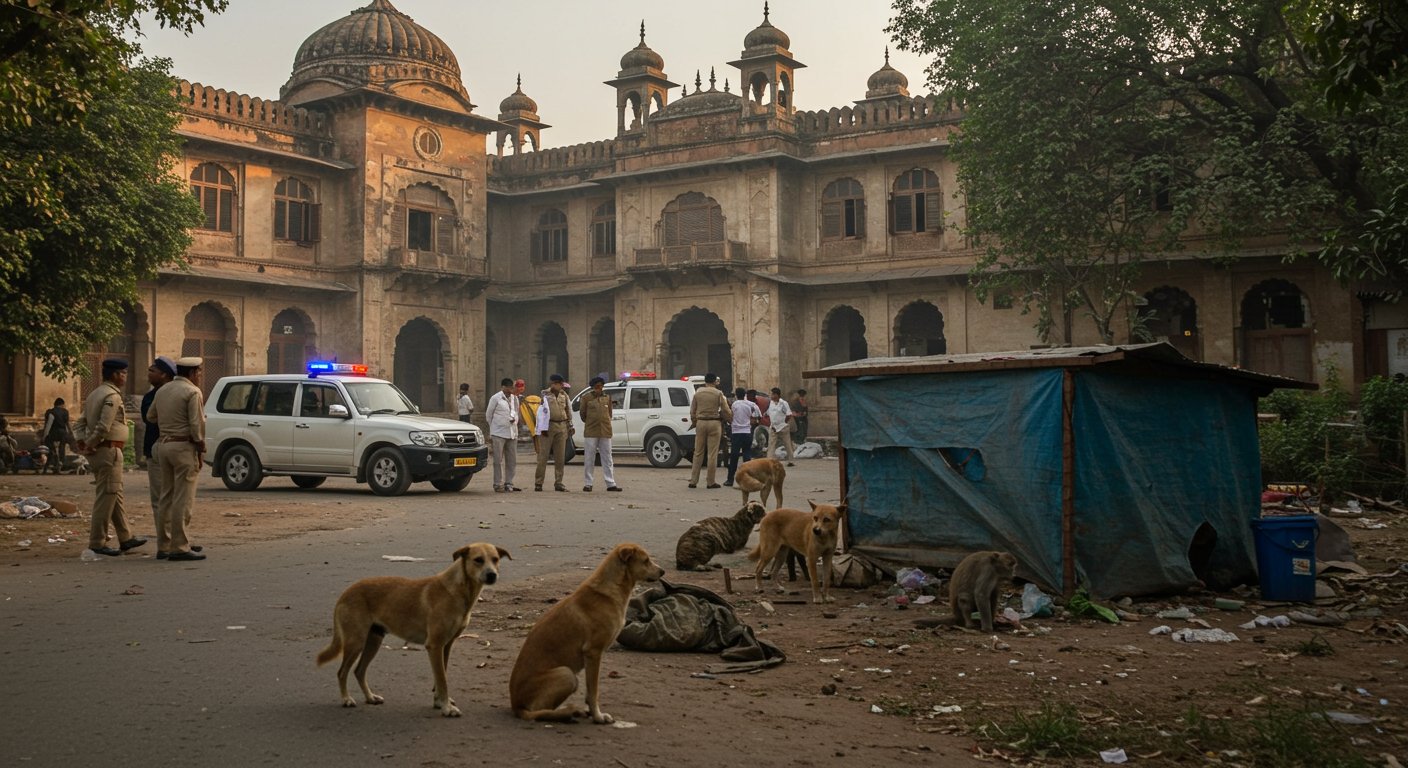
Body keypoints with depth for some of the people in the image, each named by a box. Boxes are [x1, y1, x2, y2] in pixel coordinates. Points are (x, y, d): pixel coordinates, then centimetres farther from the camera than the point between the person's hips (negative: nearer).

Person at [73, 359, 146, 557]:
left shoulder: (95, 394, 17)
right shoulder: (112, 396, -14)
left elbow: (80, 423, 15)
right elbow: (103, 427, -23)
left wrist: (82, 441, 1)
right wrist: (90, 444, -11)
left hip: (97, 453, 10)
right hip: (108, 451, -10)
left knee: (115, 496, 15)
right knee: (106, 496, -6)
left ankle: (126, 537, 22)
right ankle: (97, 542, -4)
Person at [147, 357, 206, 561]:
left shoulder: (162, 390, 13)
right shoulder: (192, 392, -10)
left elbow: (150, 416, 22)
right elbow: (196, 424, -15)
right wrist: (201, 444, -3)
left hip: (164, 445, 8)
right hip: (184, 447, -8)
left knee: (166, 497, 13)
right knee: (182, 499, -7)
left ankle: (163, 546, 16)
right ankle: (179, 548, -8)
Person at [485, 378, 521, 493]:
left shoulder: (515, 399, 13)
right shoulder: (495, 398, -3)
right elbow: (488, 415, 5)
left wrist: (514, 419, 0)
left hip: (512, 433, 6)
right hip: (498, 434, -6)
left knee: (512, 460, 7)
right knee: (499, 460, -4)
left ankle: (508, 483, 16)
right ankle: (498, 485, -1)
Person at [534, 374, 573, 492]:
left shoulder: (564, 395, 13)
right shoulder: (545, 395, -4)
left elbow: (568, 411, 19)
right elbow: (542, 412, -9)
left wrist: (570, 426, 15)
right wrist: (543, 428, -14)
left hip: (562, 427, 5)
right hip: (549, 426, -5)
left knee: (560, 457, 6)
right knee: (543, 455, -3)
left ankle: (558, 483, 12)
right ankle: (538, 483, 1)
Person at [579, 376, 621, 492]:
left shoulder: (607, 397, 10)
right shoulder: (586, 397, 1)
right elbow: (583, 413, 10)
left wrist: (606, 424, 13)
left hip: (605, 432, 2)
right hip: (590, 432, -2)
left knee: (607, 458, 4)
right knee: (589, 458, 2)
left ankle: (611, 484, 6)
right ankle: (588, 483, 9)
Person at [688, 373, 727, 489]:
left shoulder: (698, 393, 5)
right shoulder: (718, 393, -4)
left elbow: (692, 411, 8)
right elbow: (726, 410, -4)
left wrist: (693, 422, 21)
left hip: (700, 423, 3)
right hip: (714, 423, -3)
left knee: (698, 453, 9)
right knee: (712, 454, 1)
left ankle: (693, 480, 8)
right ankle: (711, 482, 2)